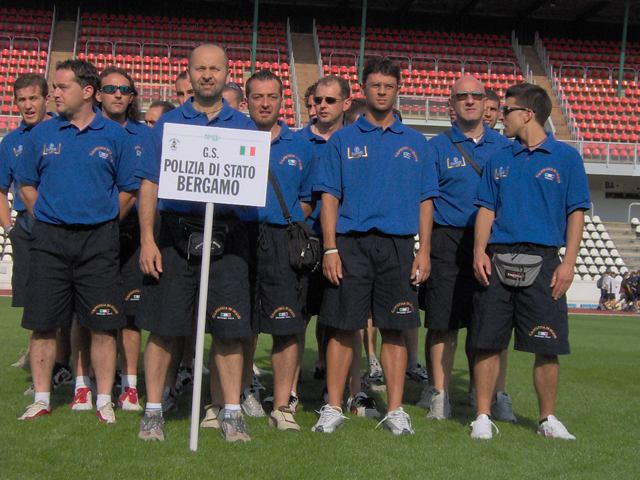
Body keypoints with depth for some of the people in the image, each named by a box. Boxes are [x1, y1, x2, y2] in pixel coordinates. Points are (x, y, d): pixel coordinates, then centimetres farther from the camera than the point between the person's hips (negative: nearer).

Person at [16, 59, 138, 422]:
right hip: (49, 239, 2)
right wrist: (47, 221, 6)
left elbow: (129, 190, 6)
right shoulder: (42, 134, 7)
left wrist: (105, 226, 4)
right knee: (44, 323, 4)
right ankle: (42, 398, 15)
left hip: (99, 239, -1)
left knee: (103, 325, -1)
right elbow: (27, 185, 14)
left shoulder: (115, 136, 3)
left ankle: (104, 400, 9)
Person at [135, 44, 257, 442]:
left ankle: (230, 411, 8)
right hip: (175, 233, 0)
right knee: (163, 328, 1)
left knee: (228, 328, -2)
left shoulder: (244, 127, 11)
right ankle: (153, 410, 12)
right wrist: (147, 238, -4)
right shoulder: (168, 124, 10)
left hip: (226, 233, 0)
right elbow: (150, 184, 6)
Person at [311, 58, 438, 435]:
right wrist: (330, 249, -6)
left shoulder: (415, 143, 13)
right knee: (343, 328, 0)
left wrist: (424, 251, 1)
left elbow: (425, 201, 11)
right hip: (351, 242, -1)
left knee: (395, 329, 3)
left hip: (398, 244, 1)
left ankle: (395, 410, 11)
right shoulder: (343, 140, 8)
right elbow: (329, 196, 4)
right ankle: (334, 408, 8)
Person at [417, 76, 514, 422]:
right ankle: (439, 394, 10)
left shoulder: (504, 146, 12)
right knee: (444, 322, 1)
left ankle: (495, 394, 12)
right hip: (449, 241, -2)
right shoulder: (436, 148, 5)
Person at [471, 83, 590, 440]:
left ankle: (548, 418, 14)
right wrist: (480, 251, -3)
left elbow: (576, 212, 2)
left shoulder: (566, 157, 5)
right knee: (488, 342, 1)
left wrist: (569, 262, -7)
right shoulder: (499, 160, 15)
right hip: (497, 259, 3)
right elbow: (487, 208, 12)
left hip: (543, 261, -3)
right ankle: (483, 416, 11)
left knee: (547, 346, 0)